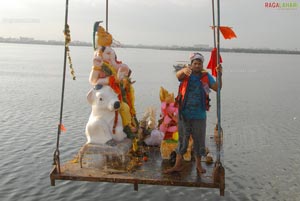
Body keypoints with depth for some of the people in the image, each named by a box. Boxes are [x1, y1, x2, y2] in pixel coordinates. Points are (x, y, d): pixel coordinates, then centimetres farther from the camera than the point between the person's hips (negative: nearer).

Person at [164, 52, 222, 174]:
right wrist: (184, 70, -47)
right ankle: (178, 165, 18)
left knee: (199, 140, 11)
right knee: (182, 140, 8)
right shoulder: (186, 75, 0)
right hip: (184, 114, -1)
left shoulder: (206, 76, 3)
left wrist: (219, 75, -21)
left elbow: (217, 88, -6)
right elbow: (178, 75, -24)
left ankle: (198, 165, 28)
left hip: (199, 115, 1)